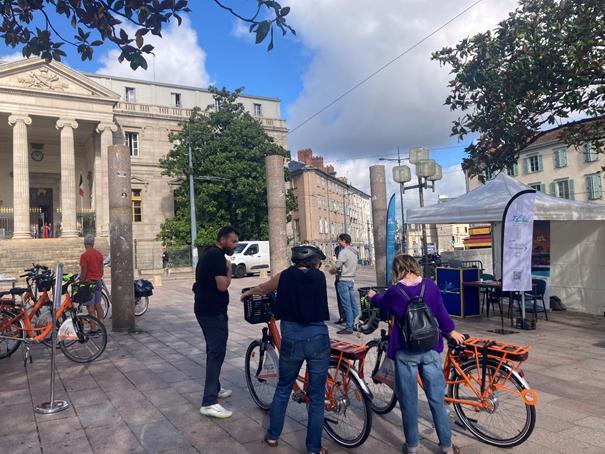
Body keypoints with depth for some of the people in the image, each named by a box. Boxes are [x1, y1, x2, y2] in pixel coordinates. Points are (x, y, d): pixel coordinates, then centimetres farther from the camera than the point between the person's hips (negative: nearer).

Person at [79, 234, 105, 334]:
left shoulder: (84, 255, -13)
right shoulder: (99, 254, 7)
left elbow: (83, 272, -13)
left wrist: (81, 283, -5)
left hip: (89, 282, -7)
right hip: (98, 282, 7)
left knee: (90, 307, -4)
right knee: (98, 304, 13)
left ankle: (93, 330, -4)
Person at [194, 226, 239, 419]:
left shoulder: (208, 254, 15)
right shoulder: (217, 256, -18)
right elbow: (222, 285, -24)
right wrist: (229, 270, -9)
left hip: (205, 309, 11)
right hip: (213, 312, -11)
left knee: (214, 350, 20)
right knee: (216, 353, -8)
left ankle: (214, 389, 33)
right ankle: (209, 402, -7)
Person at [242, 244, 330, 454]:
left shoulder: (285, 276, 3)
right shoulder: (320, 277, 1)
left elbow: (261, 289, 19)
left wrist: (246, 294, 42)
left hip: (291, 339, 1)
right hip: (317, 339, -1)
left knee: (283, 388, 23)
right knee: (316, 396, 11)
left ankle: (272, 435, 35)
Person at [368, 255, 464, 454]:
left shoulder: (394, 291, -8)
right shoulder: (430, 286, -4)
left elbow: (380, 302, 14)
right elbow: (441, 312, 5)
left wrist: (373, 296, 37)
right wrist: (450, 331, 24)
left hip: (405, 352, -2)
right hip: (430, 350, 2)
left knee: (408, 400, 11)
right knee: (437, 399, 11)